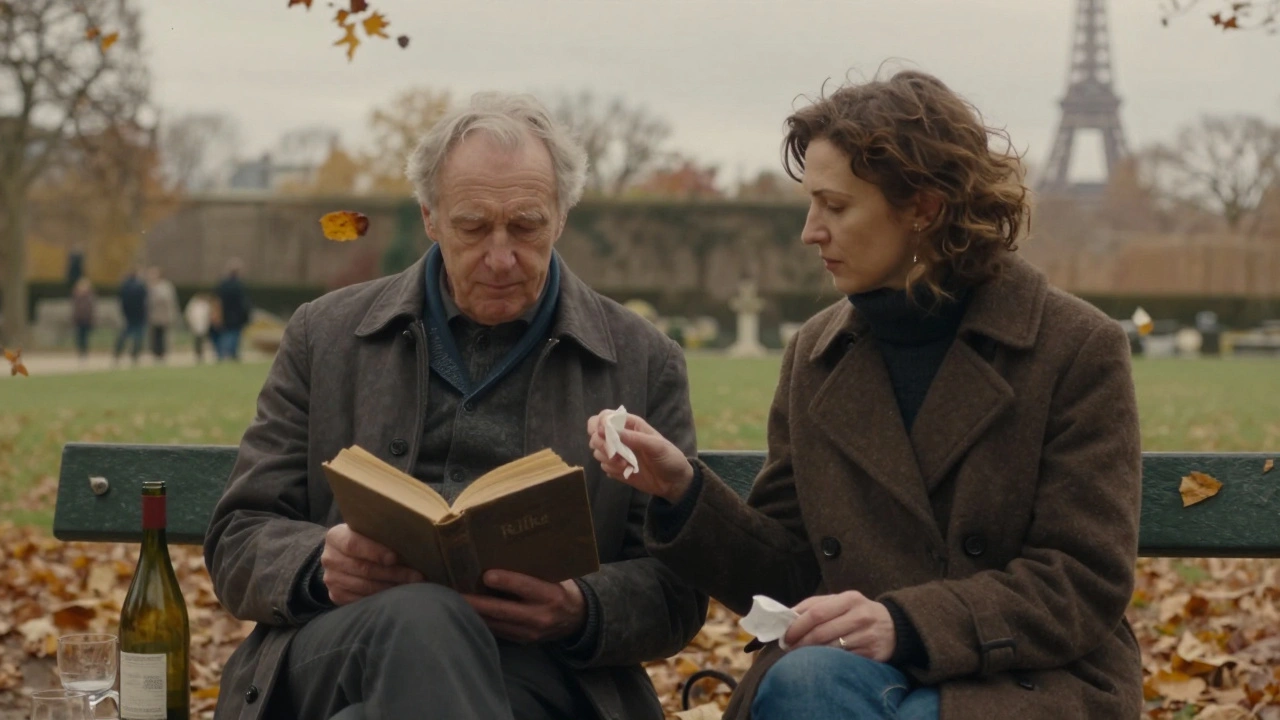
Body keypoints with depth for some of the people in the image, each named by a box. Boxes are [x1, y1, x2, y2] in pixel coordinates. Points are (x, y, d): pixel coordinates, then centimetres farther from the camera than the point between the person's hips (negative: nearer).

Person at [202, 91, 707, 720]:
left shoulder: (644, 363, 15)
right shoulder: (324, 337, 18)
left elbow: (675, 590, 11)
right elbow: (237, 544, 15)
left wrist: (579, 613, -13)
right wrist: (322, 563, -10)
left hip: (533, 667, -1)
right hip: (339, 640, 2)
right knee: (421, 618, -37)